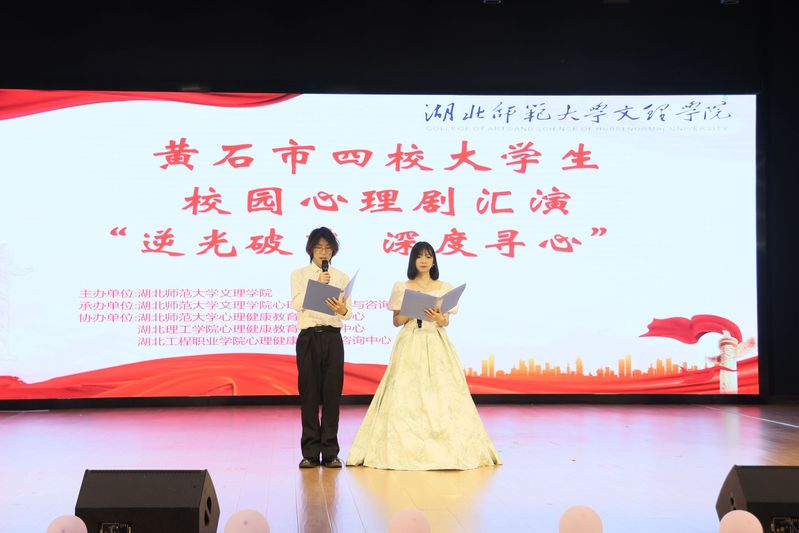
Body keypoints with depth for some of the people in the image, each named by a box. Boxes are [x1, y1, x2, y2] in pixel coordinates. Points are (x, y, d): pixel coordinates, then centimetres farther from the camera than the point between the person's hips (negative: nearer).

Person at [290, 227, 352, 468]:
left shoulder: (342, 277, 12)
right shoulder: (299, 275, 9)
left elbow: (349, 311, 1)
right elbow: (297, 303, -8)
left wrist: (342, 310, -22)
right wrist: (317, 284, -19)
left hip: (332, 337, 1)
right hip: (308, 337, -1)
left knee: (332, 393, -1)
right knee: (309, 394, -1)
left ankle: (330, 452, 4)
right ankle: (310, 452, 4)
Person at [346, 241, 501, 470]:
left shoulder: (445, 288, 9)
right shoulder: (401, 288, 8)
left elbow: (446, 322, 6)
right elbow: (397, 320, 7)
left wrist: (438, 319, -16)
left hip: (436, 346, 0)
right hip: (410, 346, 0)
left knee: (440, 394, -7)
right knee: (405, 395, -8)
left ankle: (447, 449, -5)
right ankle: (405, 449, -4)